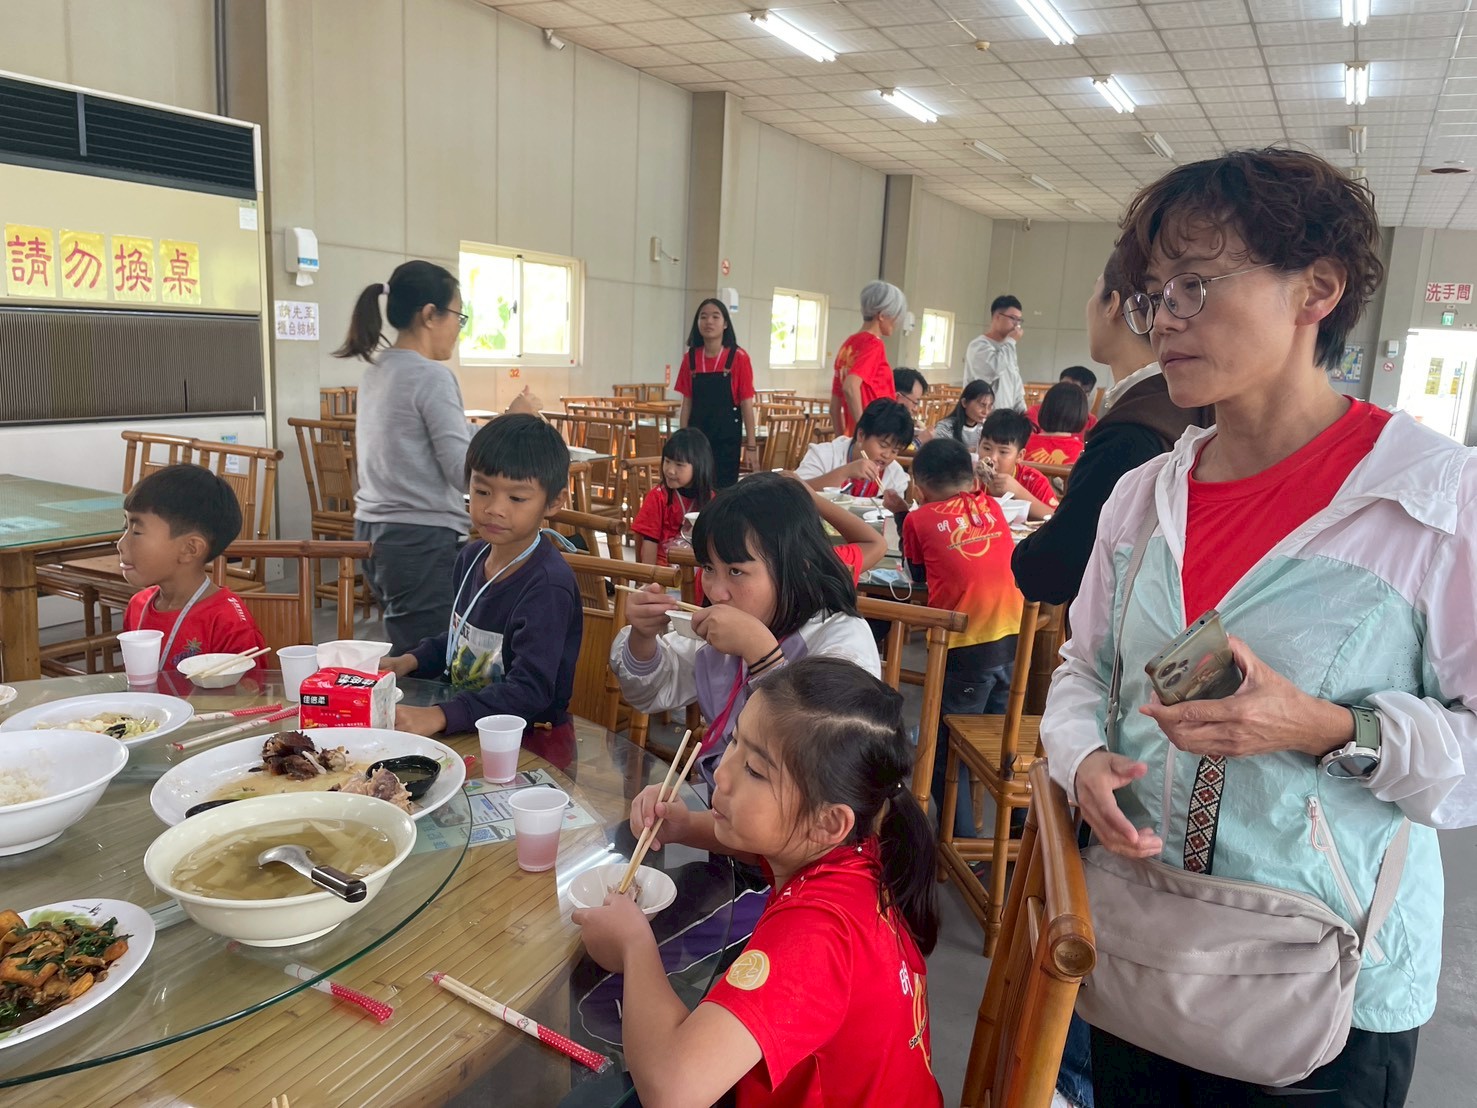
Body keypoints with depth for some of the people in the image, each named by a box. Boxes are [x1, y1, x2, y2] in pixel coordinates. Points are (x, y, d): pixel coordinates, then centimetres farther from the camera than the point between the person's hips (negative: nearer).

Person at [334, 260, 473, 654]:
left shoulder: (376, 371, 12)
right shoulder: (432, 376, -13)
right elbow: (464, 471, -16)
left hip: (374, 529, 10)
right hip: (422, 538, -9)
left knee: (404, 657, 16)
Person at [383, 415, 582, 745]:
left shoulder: (548, 585, -20)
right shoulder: (471, 557, 7)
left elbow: (530, 690, -26)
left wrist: (441, 716, -34)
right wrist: (410, 661, 7)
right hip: (466, 730, 8)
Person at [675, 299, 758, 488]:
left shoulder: (738, 357, -6)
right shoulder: (690, 357, 4)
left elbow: (746, 403, -5)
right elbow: (687, 402, 7)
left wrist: (751, 445, -7)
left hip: (726, 436, -3)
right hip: (697, 433, 3)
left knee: (724, 488, 2)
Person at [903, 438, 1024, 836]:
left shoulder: (919, 520, 1)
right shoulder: (990, 506, 12)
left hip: (964, 647, -4)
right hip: (1012, 639, 5)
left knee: (945, 751, 10)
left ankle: (962, 842, 9)